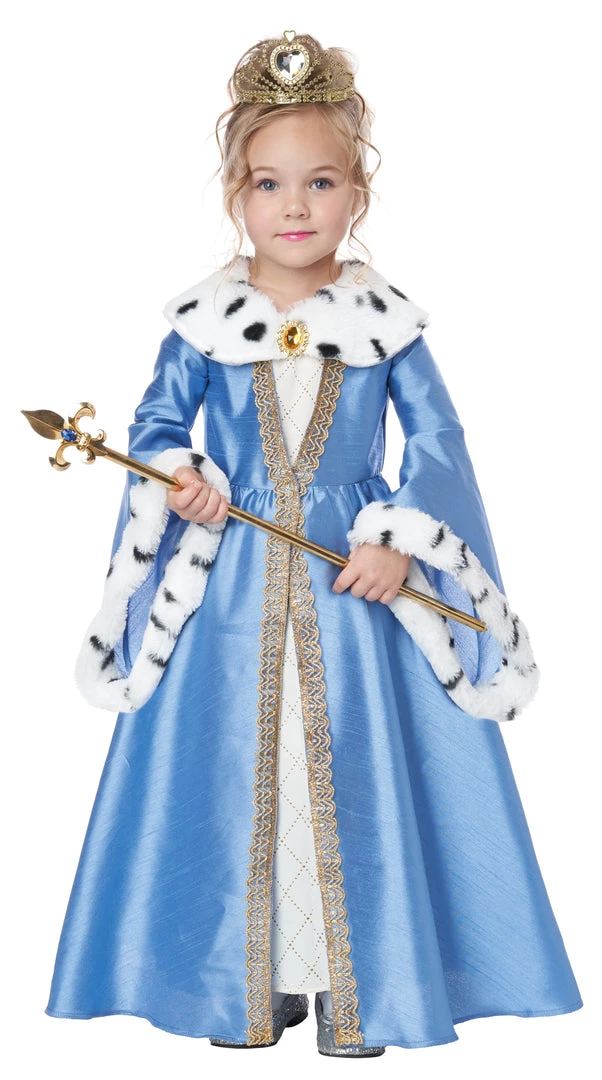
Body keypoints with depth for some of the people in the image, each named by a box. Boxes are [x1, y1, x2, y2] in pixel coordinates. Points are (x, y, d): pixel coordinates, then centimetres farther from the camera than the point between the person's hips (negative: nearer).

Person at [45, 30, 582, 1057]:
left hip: (355, 585, -1)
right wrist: (178, 478, -13)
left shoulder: (387, 320, -1)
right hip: (232, 585, 1)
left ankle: (354, 982, 20)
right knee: (229, 771, 7)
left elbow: (438, 441, -2)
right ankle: (247, 974, 25)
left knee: (356, 775, 3)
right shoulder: (201, 320, 0)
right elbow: (155, 423, 8)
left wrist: (399, 540, -14)